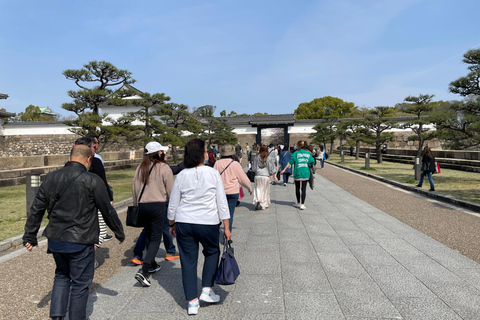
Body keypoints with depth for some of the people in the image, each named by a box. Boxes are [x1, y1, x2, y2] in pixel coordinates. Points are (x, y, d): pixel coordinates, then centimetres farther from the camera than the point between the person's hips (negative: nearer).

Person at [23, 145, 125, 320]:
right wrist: (119, 233, 7)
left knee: (62, 275, 25)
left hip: (55, 240, 5)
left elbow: (37, 209, 7)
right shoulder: (92, 180, -13)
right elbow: (108, 211, -6)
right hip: (80, 242, -5)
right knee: (80, 283, 10)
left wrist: (30, 236, 16)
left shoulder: (51, 177, 3)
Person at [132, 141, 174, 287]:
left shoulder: (140, 168, 9)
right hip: (158, 205, -6)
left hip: (142, 205, 6)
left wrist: (136, 205, 23)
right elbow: (170, 190, -5)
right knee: (156, 238, -1)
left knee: (148, 235, 20)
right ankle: (144, 271, -11)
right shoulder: (164, 168, -7)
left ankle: (152, 265, 33)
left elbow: (135, 189, 12)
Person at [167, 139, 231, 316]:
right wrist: (226, 227, 1)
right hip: (208, 223, -2)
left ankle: (192, 303, 18)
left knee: (188, 261, 10)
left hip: (184, 223, 2)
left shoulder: (182, 176, -1)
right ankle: (207, 290, 20)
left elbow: (173, 204, 5)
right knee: (212, 252, 24)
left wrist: (172, 224, 19)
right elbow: (222, 203, -6)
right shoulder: (213, 173, -7)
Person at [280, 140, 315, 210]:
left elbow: (290, 162, -8)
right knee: (304, 189, 3)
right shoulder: (308, 154, 5)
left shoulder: (296, 153, -4)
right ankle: (302, 204, -2)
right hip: (306, 174, 2)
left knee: (297, 188, 13)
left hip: (297, 174, -2)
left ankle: (298, 203, 22)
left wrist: (284, 169, -3)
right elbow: (312, 163, 9)